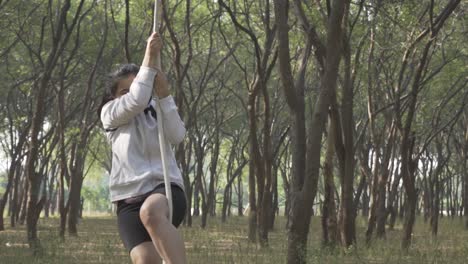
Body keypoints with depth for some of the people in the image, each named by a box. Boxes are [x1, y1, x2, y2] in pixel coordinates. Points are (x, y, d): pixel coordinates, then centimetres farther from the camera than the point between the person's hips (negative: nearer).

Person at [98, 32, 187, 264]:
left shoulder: (157, 111, 16)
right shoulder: (109, 113, 10)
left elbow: (177, 136, -3)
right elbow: (135, 102, -10)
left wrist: (163, 94, -8)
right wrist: (150, 59, -9)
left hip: (165, 188, -1)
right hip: (130, 200, 1)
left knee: (151, 212, -39)